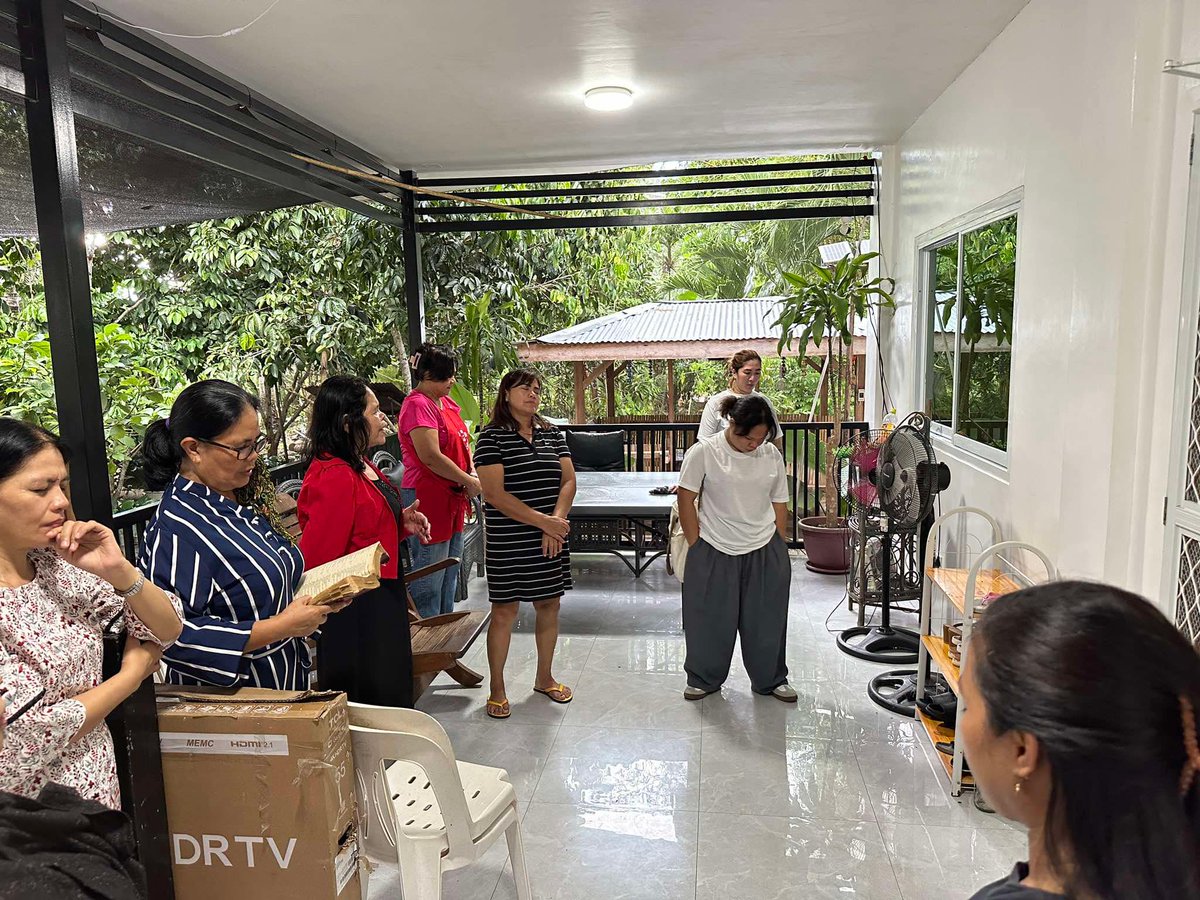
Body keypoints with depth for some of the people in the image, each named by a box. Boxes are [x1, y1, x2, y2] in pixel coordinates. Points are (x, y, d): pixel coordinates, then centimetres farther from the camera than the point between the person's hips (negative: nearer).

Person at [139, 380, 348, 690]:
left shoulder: (237, 501, 4)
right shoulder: (177, 529, -24)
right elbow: (175, 638, -30)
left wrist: (315, 595, -1)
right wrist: (282, 626, -27)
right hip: (226, 701, -8)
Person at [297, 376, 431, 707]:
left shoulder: (360, 466, 8)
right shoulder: (334, 478, -24)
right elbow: (316, 562, -24)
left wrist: (401, 522, 5)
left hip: (382, 600, 10)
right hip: (356, 612, -10)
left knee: (391, 697, 21)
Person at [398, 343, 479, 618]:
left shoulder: (446, 402, 13)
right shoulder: (418, 405, -16)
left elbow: (462, 442, 21)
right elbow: (431, 456, -23)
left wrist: (472, 471, 2)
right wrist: (469, 482, -14)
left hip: (452, 498, 10)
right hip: (427, 498, -10)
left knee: (450, 574, 19)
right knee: (429, 579, -2)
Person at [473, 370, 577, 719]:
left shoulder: (551, 433, 9)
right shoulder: (492, 437, -8)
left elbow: (568, 481, 4)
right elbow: (494, 494, -16)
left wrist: (556, 522, -12)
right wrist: (543, 521, -18)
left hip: (550, 540, 5)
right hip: (509, 541, -5)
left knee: (549, 607, 13)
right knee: (504, 611, 1)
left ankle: (544, 678, 32)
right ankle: (497, 689, 17)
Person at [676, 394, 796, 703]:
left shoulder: (772, 455, 0)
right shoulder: (704, 452, -11)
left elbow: (779, 505, 7)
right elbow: (686, 500, -7)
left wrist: (778, 549, 6)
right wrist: (695, 547, -7)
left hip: (764, 552, 3)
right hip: (714, 552, -3)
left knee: (766, 619, 12)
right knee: (711, 619, 8)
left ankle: (770, 679, 32)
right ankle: (704, 679, 29)